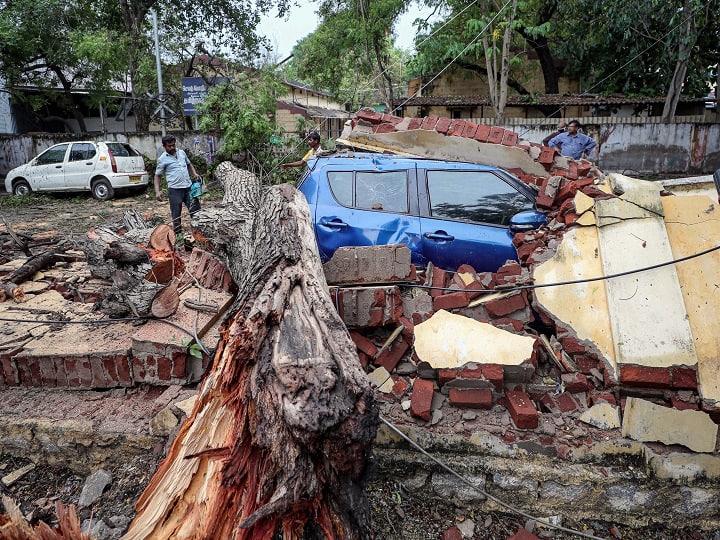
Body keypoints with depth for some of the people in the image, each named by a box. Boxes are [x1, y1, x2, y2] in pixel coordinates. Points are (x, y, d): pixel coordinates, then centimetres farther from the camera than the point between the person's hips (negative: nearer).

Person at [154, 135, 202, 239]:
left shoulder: (181, 152, 10)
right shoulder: (162, 159, -3)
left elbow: (189, 164, 26)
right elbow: (157, 176, 0)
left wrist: (194, 174, 8)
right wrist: (157, 192, -10)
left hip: (188, 187, 4)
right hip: (175, 190, -4)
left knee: (196, 211, 5)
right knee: (176, 214, 3)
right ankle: (178, 234, 12)